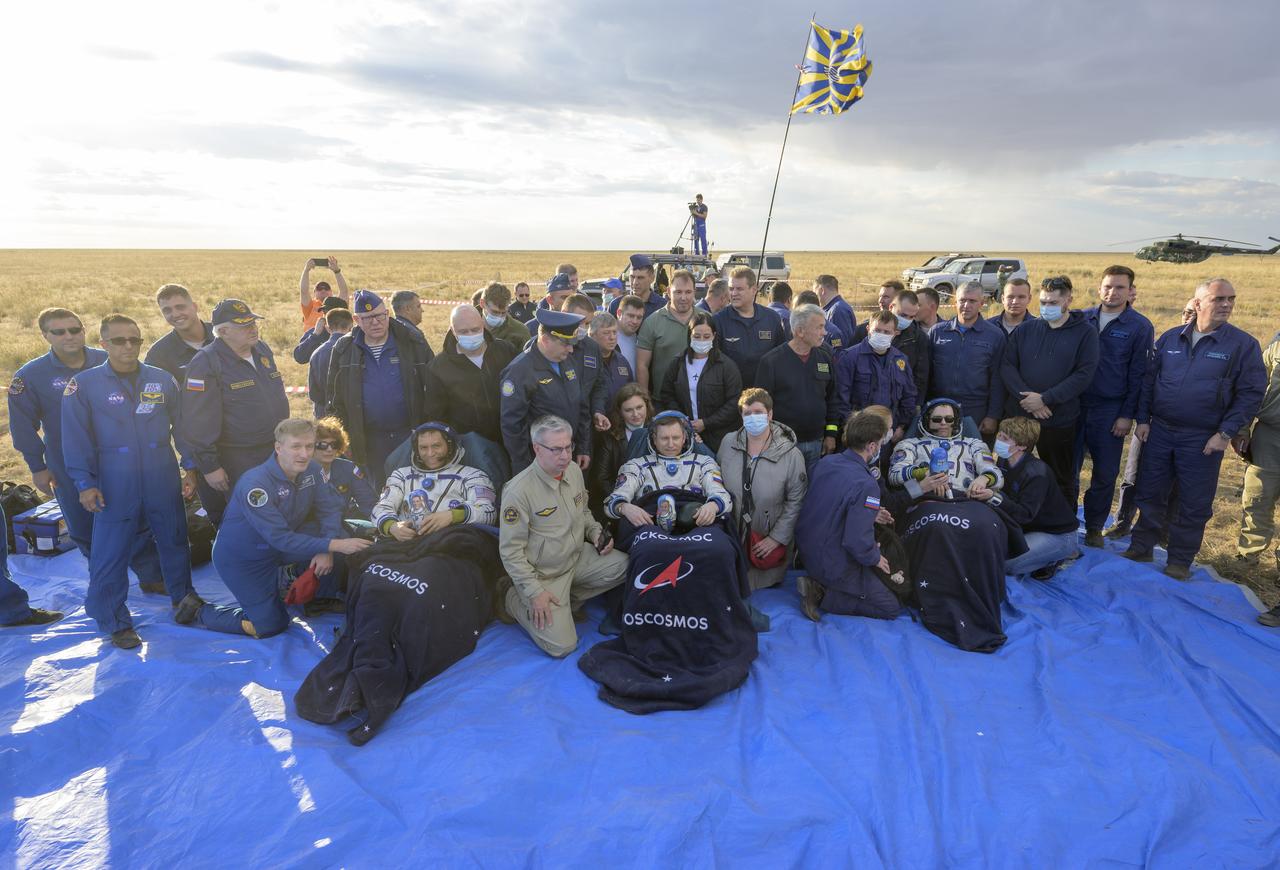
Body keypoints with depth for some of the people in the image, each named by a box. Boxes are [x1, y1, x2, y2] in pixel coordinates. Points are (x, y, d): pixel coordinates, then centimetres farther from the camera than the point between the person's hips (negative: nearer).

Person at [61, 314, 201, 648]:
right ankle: (116, 622, 17)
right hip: (115, 486, -2)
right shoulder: (83, 384, -5)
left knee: (175, 544, 15)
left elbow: (182, 425, 8)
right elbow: (76, 439, -4)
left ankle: (184, 600, 34)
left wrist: (190, 467, 5)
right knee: (109, 556, 2)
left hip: (163, 482, 2)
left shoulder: (163, 380, 2)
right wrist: (85, 483, -8)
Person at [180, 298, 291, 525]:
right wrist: (209, 466, -18)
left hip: (276, 452, 7)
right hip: (237, 461, -7)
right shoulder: (206, 364, -17)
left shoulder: (262, 349, 7)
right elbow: (198, 423, -19)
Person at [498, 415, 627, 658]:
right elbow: (510, 550, -18)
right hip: (542, 574, -6)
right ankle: (511, 597, 11)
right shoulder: (518, 490, -24)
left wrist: (596, 532, -2)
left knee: (623, 565, -13)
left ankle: (568, 599, 7)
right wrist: (535, 591, -20)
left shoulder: (573, 470, -2)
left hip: (577, 556, 7)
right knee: (562, 646, -13)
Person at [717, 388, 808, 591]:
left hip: (769, 541, -2)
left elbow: (795, 502, -12)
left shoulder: (791, 455, -15)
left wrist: (776, 538, -13)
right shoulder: (728, 443, -5)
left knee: (767, 583, 8)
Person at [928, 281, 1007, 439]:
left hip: (976, 414, -1)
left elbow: (997, 381, 3)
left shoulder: (995, 336, 3)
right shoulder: (937, 331, 6)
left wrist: (993, 416, -1)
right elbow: (926, 372, 8)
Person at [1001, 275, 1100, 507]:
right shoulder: (1025, 329, 7)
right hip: (1017, 415, 2)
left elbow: (1084, 375, -10)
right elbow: (1007, 366, -1)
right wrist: (1026, 396, -15)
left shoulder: (1085, 332, -1)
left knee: (1062, 479, 11)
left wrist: (1045, 399, -17)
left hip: (1059, 420, -2)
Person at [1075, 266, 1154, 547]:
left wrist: (1127, 415, -7)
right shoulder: (1082, 319, 5)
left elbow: (1139, 374, -3)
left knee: (1105, 474, 7)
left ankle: (1094, 527, 22)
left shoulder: (1140, 327, -2)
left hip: (1111, 411, -2)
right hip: (1075, 406, 2)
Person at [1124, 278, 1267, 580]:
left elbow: (1251, 393, -6)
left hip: (1203, 441, -2)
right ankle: (1140, 549, 25)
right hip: (1159, 432, 3)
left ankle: (1179, 562, 20)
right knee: (1150, 494, 11)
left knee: (1194, 505, 6)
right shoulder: (1169, 338, 4)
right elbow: (1148, 380, 10)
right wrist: (1143, 419, 4)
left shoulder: (1243, 344, -5)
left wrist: (1226, 433, -13)